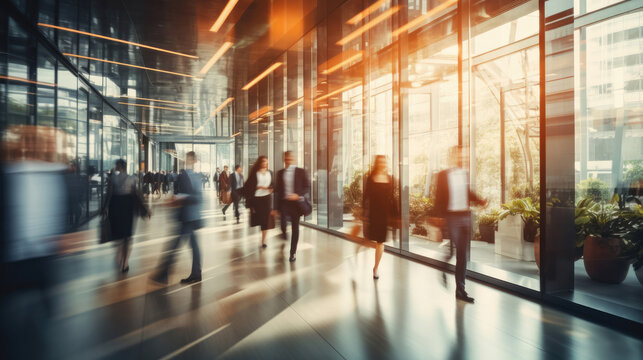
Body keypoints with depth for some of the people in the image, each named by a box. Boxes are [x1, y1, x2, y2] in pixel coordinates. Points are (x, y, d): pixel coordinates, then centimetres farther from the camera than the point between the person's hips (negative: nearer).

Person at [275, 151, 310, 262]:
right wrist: (276, 207, 6)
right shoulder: (280, 173, 8)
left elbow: (307, 187, 1)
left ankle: (293, 253, 16)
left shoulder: (301, 171, 0)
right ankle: (284, 233, 33)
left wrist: (298, 195, -17)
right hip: (283, 202, 1)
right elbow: (277, 190, 9)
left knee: (295, 227, 4)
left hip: (296, 202, -1)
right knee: (283, 226, -5)